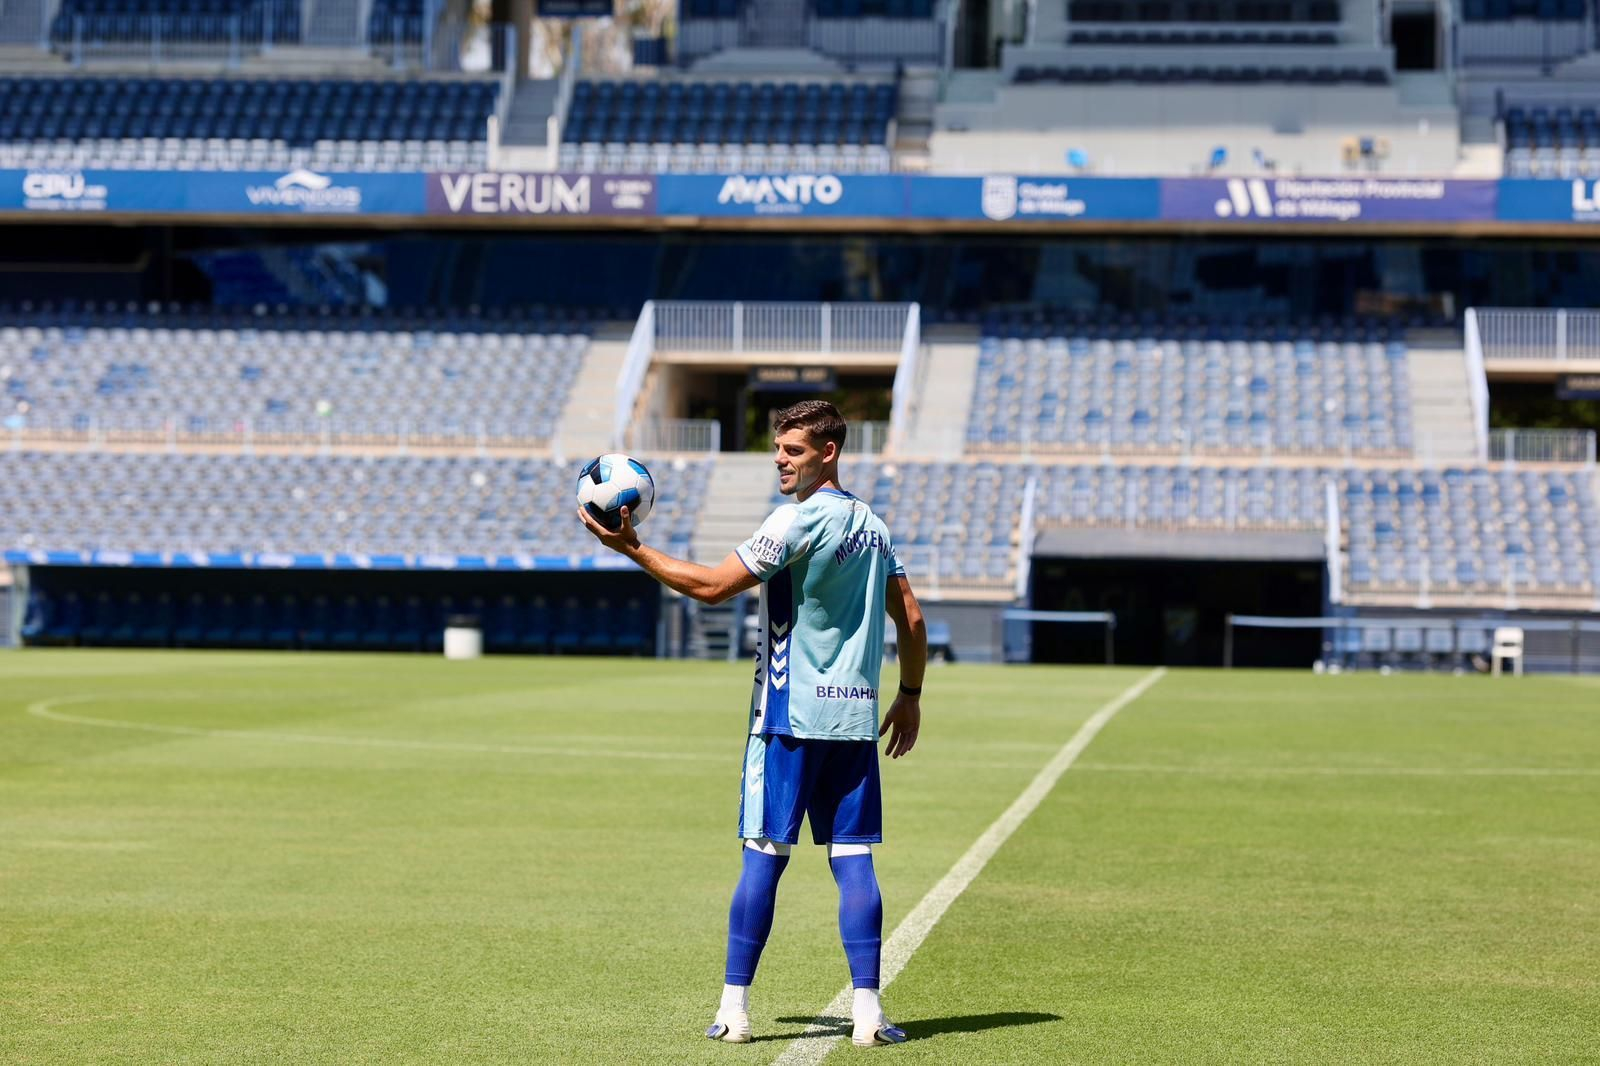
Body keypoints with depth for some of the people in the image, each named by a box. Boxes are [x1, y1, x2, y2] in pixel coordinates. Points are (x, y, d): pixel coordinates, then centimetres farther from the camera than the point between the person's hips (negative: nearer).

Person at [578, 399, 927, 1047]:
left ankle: (733, 1009, 3)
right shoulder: (873, 525, 12)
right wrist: (910, 695, 25)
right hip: (857, 719, 6)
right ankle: (867, 1011, -3)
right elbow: (911, 618, 16)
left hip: (791, 716, -6)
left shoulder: (799, 520, -11)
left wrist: (632, 549, -8)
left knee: (763, 856, -1)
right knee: (853, 859, 3)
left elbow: (711, 586, -14)